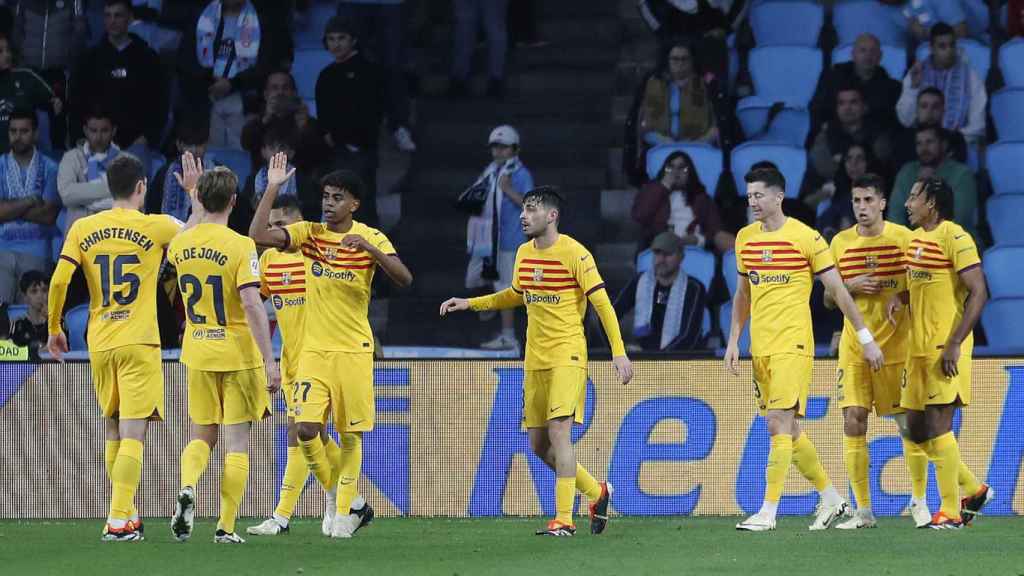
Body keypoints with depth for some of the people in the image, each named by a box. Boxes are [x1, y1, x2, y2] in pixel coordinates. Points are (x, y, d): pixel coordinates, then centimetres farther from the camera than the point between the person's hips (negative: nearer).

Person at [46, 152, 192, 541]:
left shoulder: (82, 229, 3)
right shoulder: (156, 227, -5)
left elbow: (58, 282, -2)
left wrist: (54, 329, 10)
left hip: (99, 345, 4)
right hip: (139, 343, -4)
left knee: (113, 430, 17)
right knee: (133, 432, -6)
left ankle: (125, 512, 23)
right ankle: (118, 520, -15)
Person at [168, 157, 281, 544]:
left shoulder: (179, 245, 1)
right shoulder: (240, 246, -15)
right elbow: (251, 303, -22)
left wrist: (194, 193, 35)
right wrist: (270, 362, -21)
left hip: (198, 353, 4)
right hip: (239, 353, -4)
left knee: (202, 436, 17)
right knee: (237, 442, 4)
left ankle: (187, 488, -12)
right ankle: (226, 527, 0)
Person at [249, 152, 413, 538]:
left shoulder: (372, 239, -4)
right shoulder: (309, 234, 3)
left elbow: (404, 279, -17)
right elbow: (258, 235, -9)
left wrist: (370, 249, -30)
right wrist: (273, 188, -13)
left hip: (354, 351, -2)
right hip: (314, 349, 2)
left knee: (350, 436, 1)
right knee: (306, 427, -10)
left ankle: (343, 511, 12)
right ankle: (333, 492, 13)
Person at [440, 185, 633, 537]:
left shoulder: (574, 254, -12)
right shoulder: (524, 254, 10)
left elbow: (602, 303, -12)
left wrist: (618, 352, -17)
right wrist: (470, 303, 20)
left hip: (567, 356, -8)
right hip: (535, 360, 8)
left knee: (558, 431, -18)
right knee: (538, 444, 7)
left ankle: (564, 520, -16)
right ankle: (596, 492, 26)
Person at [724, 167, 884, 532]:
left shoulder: (806, 238, -7)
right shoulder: (745, 238, 11)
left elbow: (837, 290, -4)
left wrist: (865, 337, -4)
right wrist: (734, 341, 15)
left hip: (792, 344, -7)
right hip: (760, 348, 7)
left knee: (778, 424, -14)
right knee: (787, 430, 10)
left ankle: (768, 512, -14)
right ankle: (832, 500, 23)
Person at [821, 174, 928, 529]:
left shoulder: (903, 238, -3)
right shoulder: (841, 243, 6)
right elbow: (828, 300, 11)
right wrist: (850, 286, -9)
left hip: (897, 344, -3)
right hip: (854, 348, 3)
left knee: (909, 423, -1)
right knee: (853, 423, -4)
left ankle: (920, 503, 15)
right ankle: (863, 511, 2)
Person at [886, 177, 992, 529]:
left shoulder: (954, 238, -14)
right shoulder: (916, 238, 14)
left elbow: (978, 293, -17)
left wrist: (955, 344, -22)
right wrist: (900, 297, 5)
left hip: (945, 350, -9)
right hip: (919, 348, 9)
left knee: (937, 426, -10)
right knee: (916, 427, 9)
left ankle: (951, 511, -3)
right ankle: (974, 490, 22)